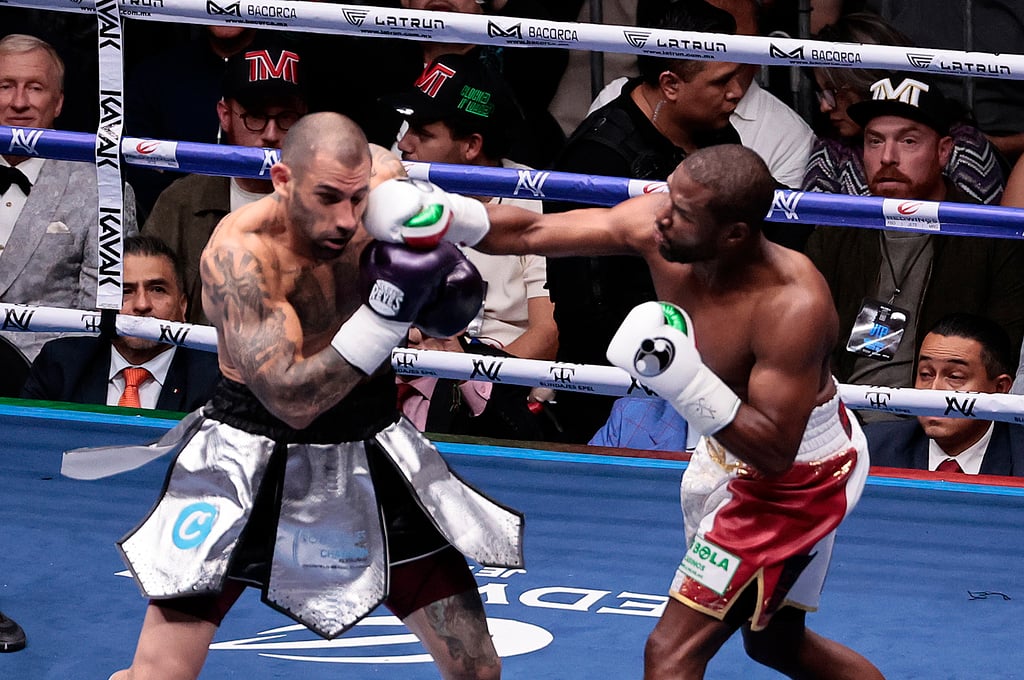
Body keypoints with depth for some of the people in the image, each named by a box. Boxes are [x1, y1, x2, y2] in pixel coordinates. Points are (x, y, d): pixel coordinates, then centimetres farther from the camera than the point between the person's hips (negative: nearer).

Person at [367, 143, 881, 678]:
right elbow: (530, 233, -13)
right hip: (728, 453, 9)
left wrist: (687, 383, -44)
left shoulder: (796, 307, -37)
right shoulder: (652, 225, -19)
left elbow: (775, 451, -33)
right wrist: (429, 215, -26)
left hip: (796, 476, -9)